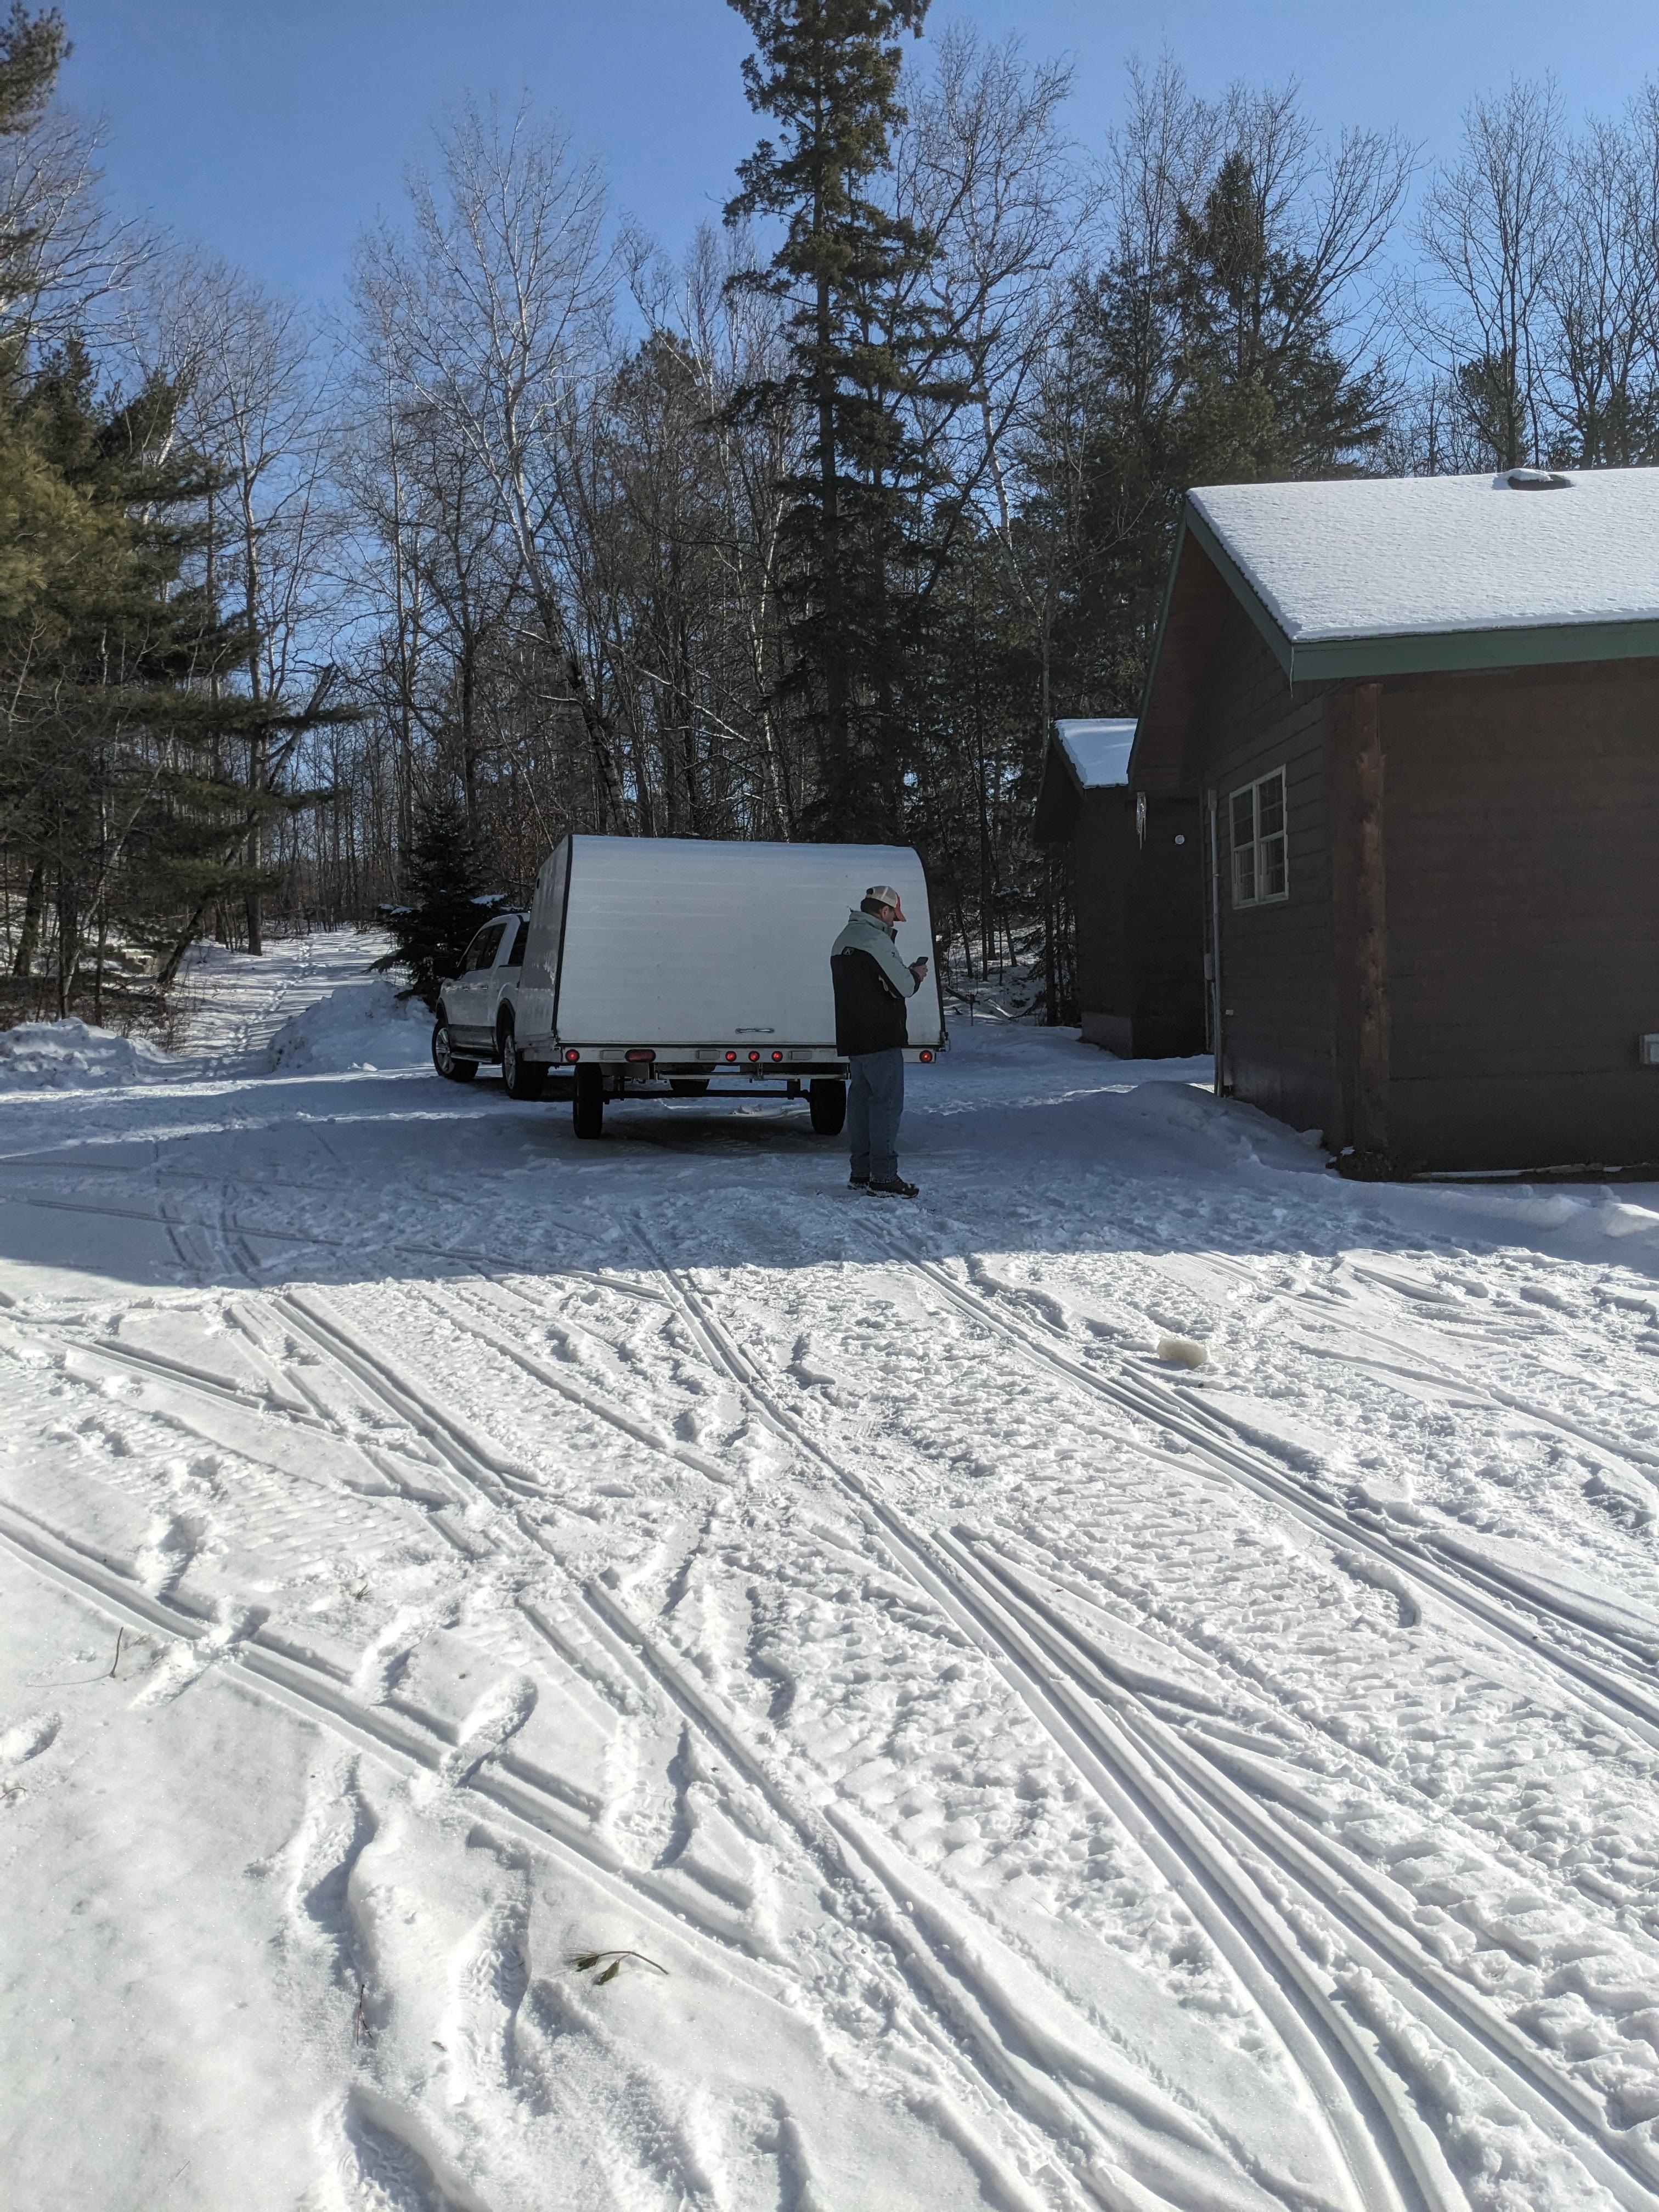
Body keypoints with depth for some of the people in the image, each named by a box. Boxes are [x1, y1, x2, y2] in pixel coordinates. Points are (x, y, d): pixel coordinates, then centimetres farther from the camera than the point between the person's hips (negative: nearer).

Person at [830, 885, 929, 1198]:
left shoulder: (843, 940, 17)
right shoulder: (876, 940, -14)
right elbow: (903, 987, -14)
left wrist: (905, 973, 15)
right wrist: (916, 974, 7)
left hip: (852, 1038, 10)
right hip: (881, 1037, -9)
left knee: (861, 1099, 12)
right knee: (887, 1101, -7)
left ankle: (861, 1172, 16)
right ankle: (883, 1175, -8)